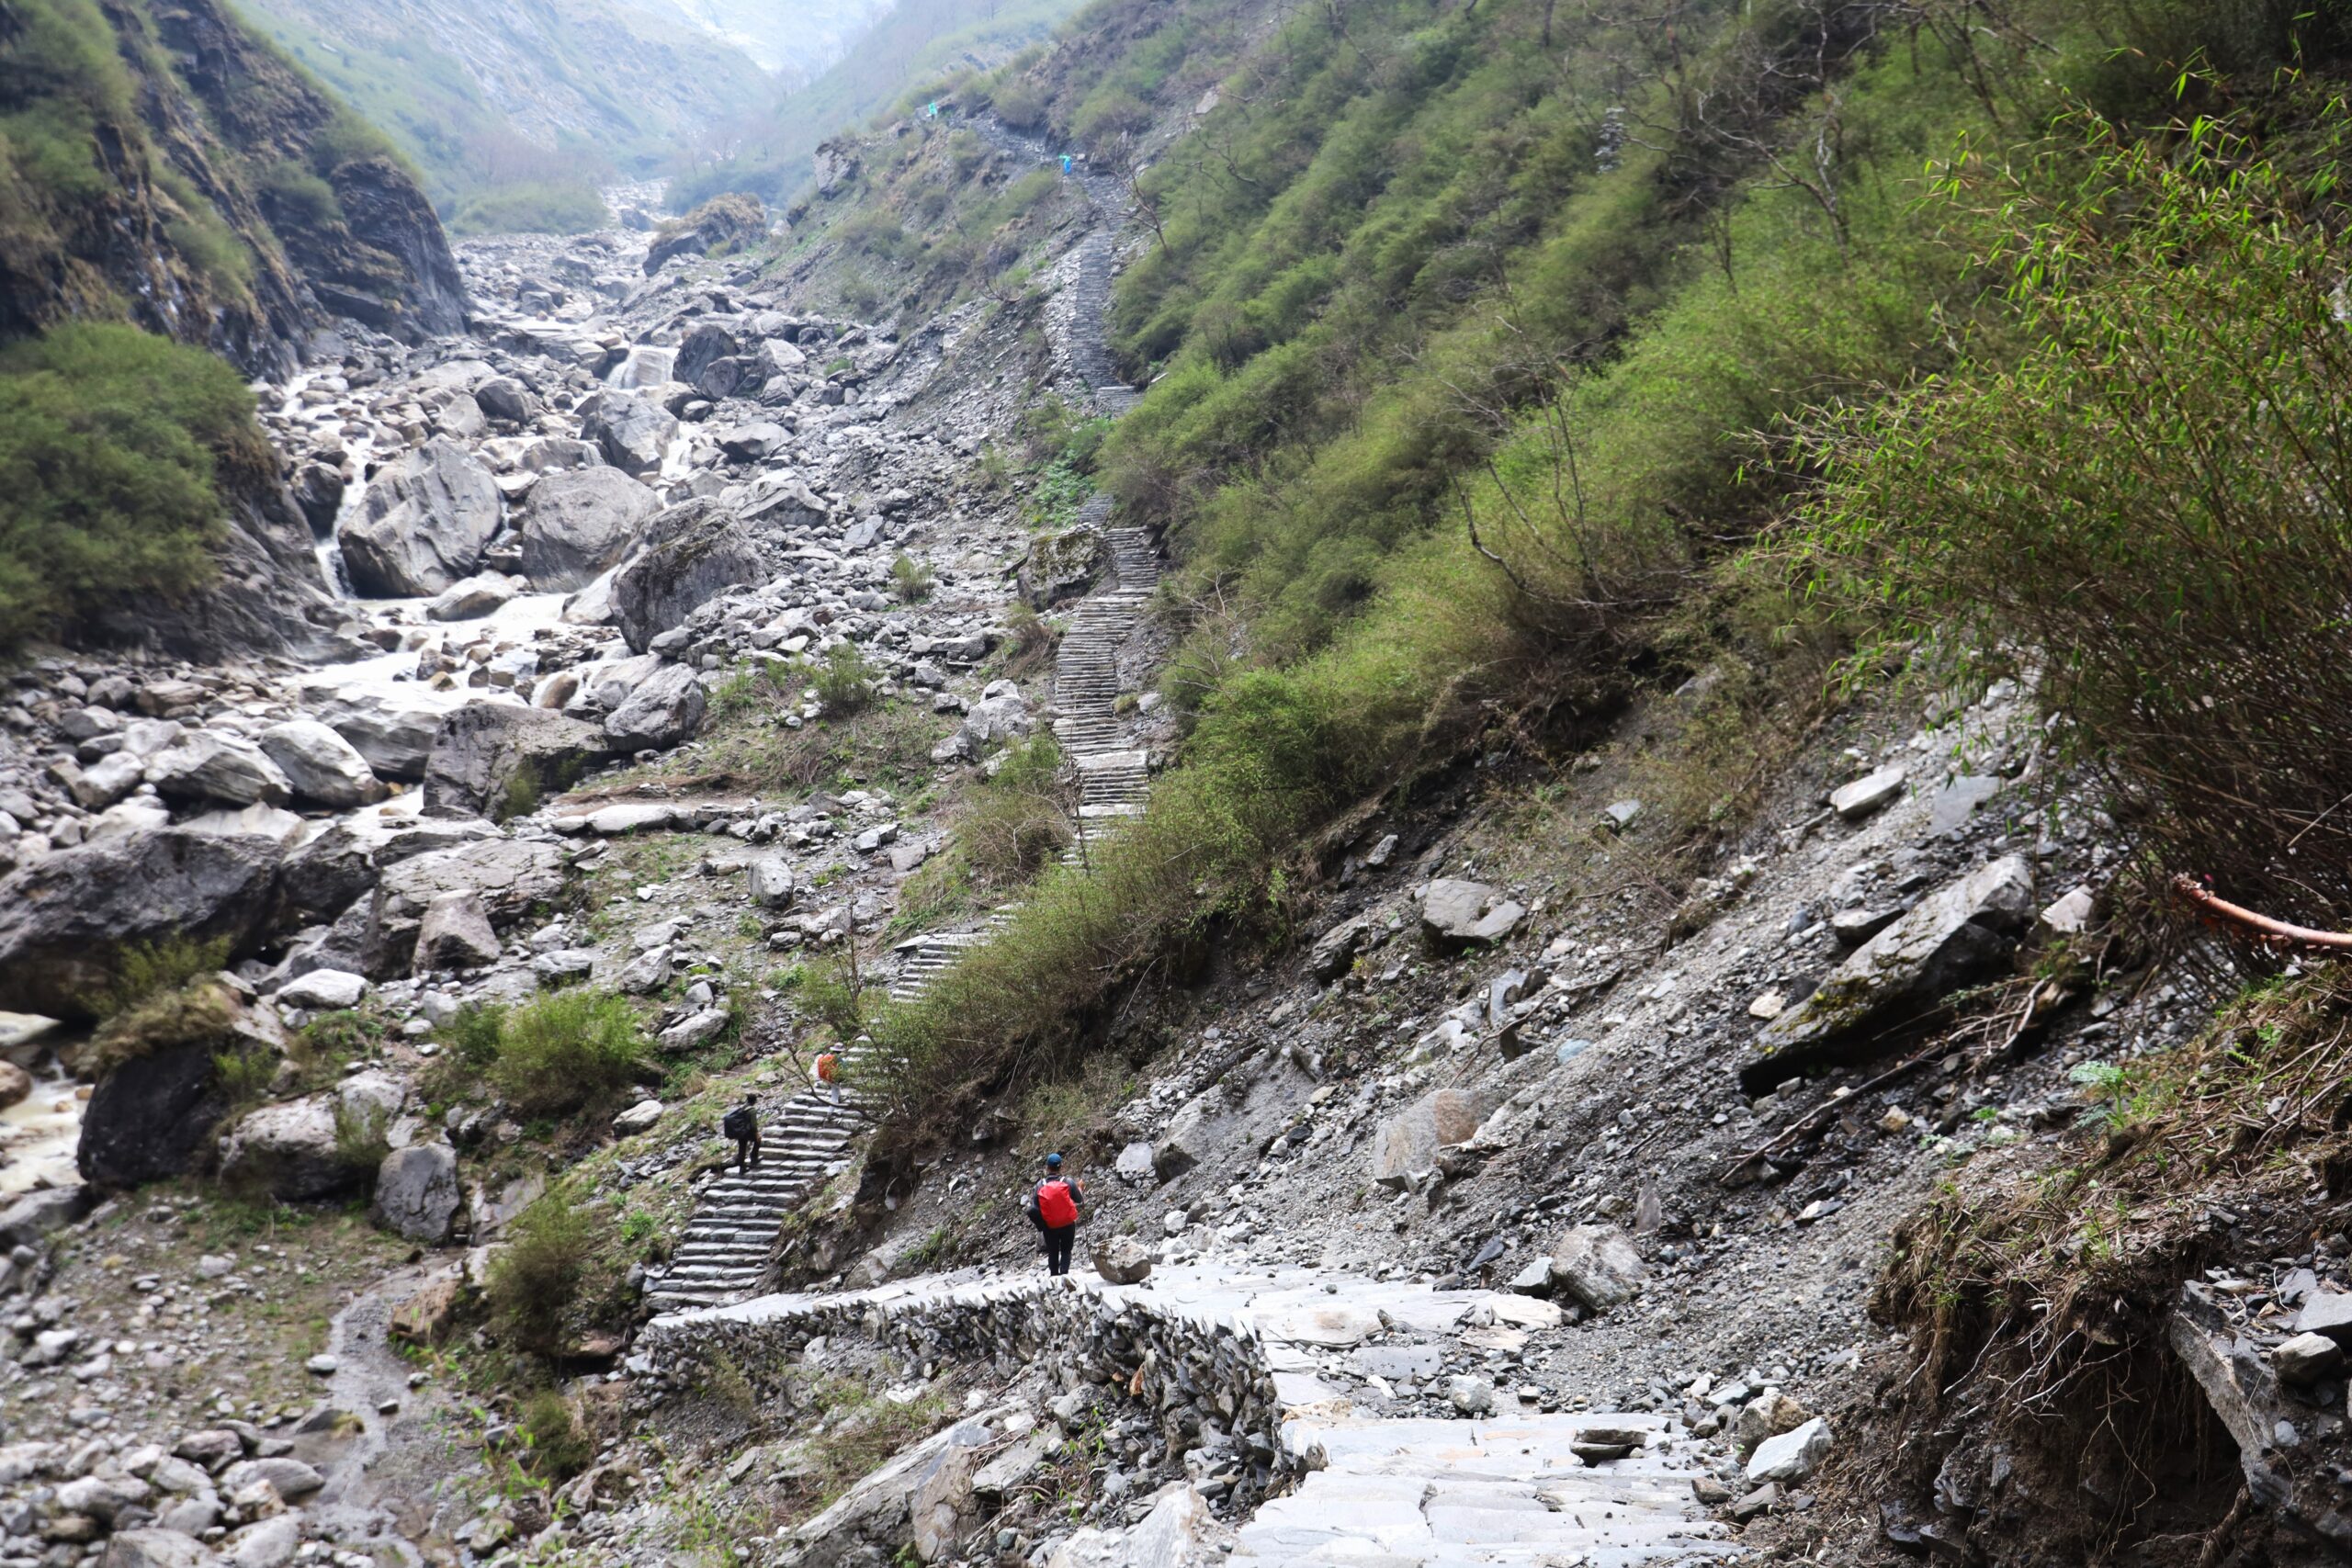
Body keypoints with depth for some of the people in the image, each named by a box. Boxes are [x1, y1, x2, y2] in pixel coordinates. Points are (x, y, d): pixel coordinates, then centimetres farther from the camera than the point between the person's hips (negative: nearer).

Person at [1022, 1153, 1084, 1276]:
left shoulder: (1040, 1185, -9)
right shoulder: (1068, 1182, -12)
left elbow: (1034, 1208, -7)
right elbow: (1080, 1200, 0)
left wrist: (1028, 1205, 15)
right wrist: (1080, 1189, 19)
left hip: (1049, 1227, 1)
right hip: (1068, 1225, -1)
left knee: (1052, 1253, 18)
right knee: (1066, 1251, 12)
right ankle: (1064, 1273, -5)